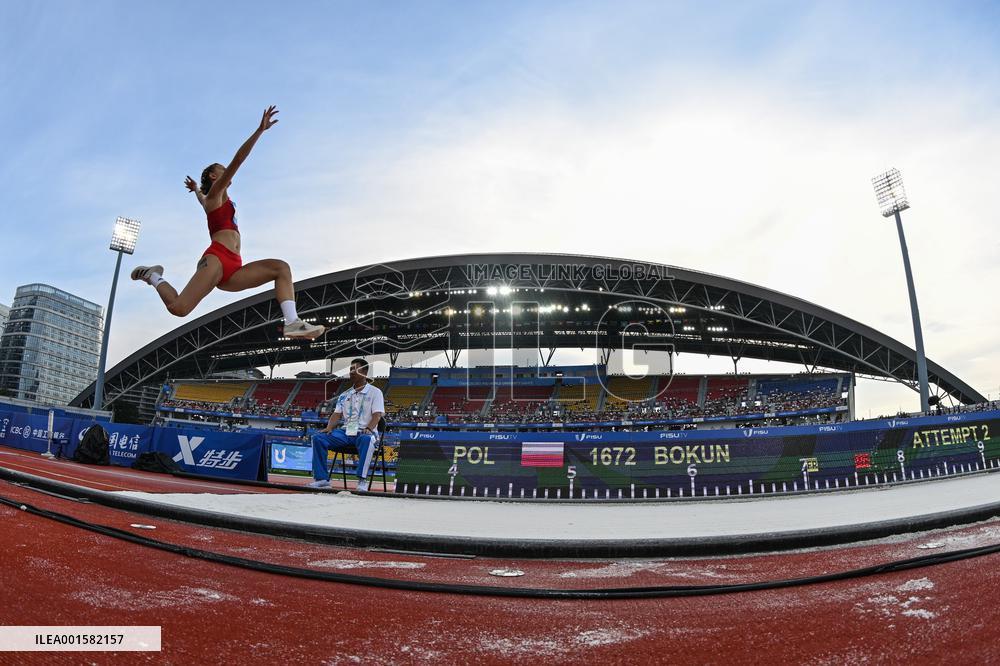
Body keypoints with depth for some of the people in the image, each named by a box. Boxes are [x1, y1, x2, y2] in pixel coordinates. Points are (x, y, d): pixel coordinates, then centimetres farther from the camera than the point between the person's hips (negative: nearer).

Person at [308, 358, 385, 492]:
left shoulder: (375, 392, 4)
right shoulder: (344, 395, 20)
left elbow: (377, 415, -8)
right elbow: (337, 414, 12)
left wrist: (368, 429, -26)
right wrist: (329, 428, -8)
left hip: (365, 433, -5)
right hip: (345, 432, 5)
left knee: (366, 439, -41)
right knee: (318, 438, -15)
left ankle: (362, 480, -42)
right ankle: (322, 479, -17)